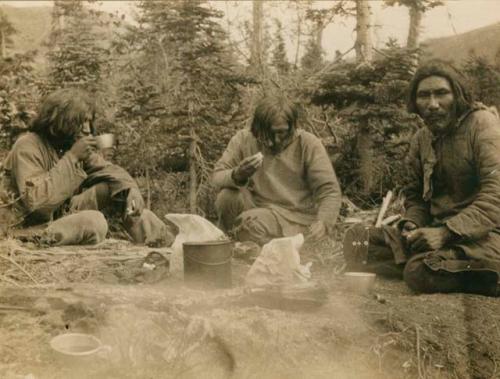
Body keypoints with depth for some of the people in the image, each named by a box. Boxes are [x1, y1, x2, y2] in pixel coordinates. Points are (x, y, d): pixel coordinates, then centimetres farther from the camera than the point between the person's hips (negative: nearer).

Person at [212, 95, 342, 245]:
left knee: (248, 222, -31)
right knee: (227, 196, -23)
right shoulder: (243, 140, -3)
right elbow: (217, 177, -6)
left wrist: (322, 223, -30)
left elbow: (330, 191, -12)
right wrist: (237, 175, -30)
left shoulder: (308, 144, -9)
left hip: (296, 217, -4)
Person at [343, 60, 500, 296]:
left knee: (422, 271, -35)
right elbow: (416, 196, 20)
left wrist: (446, 232, -25)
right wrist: (412, 224, -4)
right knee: (356, 238, -8)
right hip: (438, 231, 8)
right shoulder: (420, 140, 14)